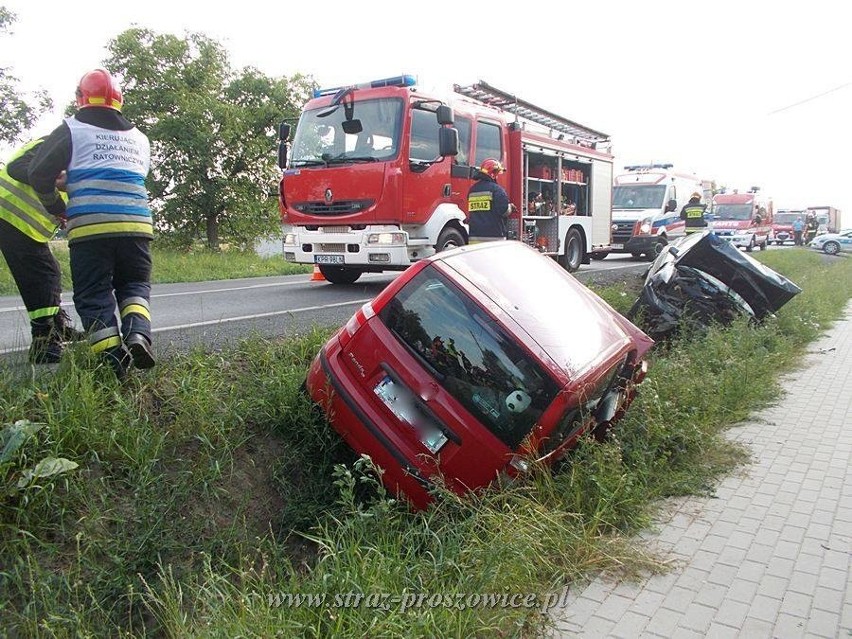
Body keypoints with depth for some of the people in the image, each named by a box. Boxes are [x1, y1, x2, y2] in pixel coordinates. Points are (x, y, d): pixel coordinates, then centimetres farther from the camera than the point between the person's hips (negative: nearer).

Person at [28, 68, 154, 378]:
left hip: (89, 226, -3)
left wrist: (56, 207, 20)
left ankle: (112, 357, -7)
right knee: (134, 285, 15)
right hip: (136, 223, 3)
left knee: (93, 294, 5)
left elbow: (40, 174, 4)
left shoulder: (71, 129, 8)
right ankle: (138, 334, -12)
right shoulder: (140, 138, 21)